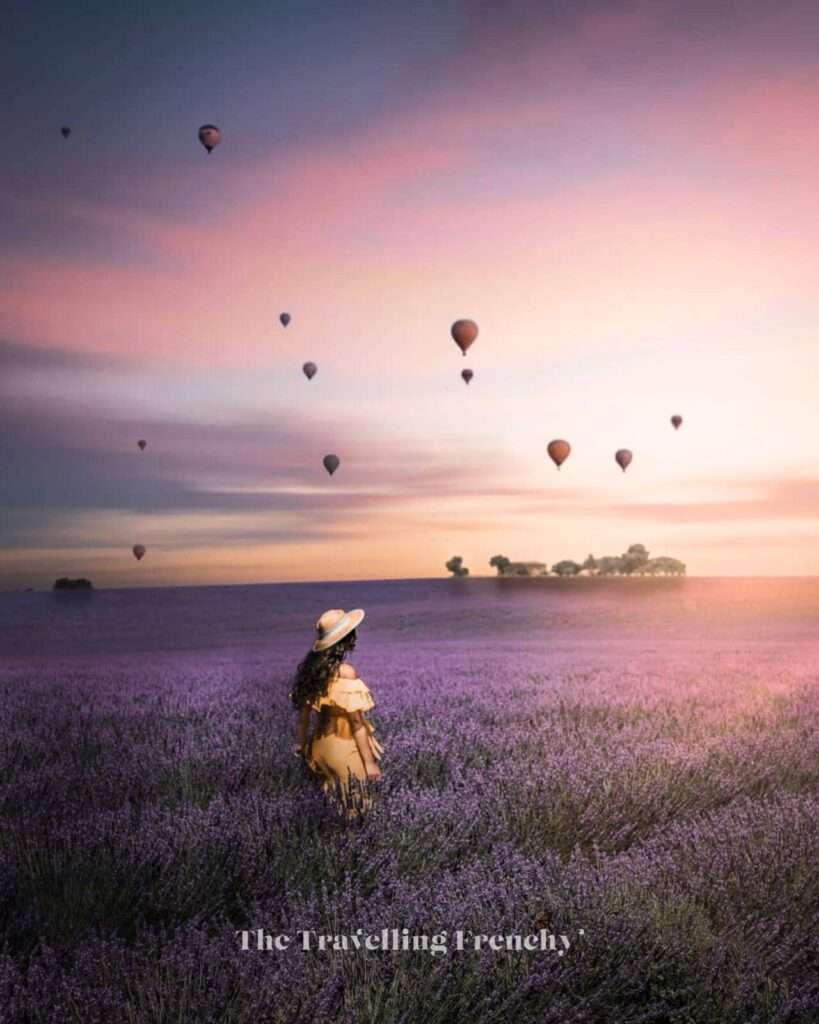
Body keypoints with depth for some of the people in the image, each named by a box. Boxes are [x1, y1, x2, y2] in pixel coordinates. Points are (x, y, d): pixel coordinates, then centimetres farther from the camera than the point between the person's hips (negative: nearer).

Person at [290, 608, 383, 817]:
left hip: (322, 745, 7)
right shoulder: (345, 673, -27)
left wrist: (300, 741, 19)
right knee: (352, 807, 12)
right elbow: (356, 723, -23)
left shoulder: (312, 665, -6)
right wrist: (369, 761, -15)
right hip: (345, 748, -7)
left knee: (336, 802, 25)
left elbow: (304, 708, 5)